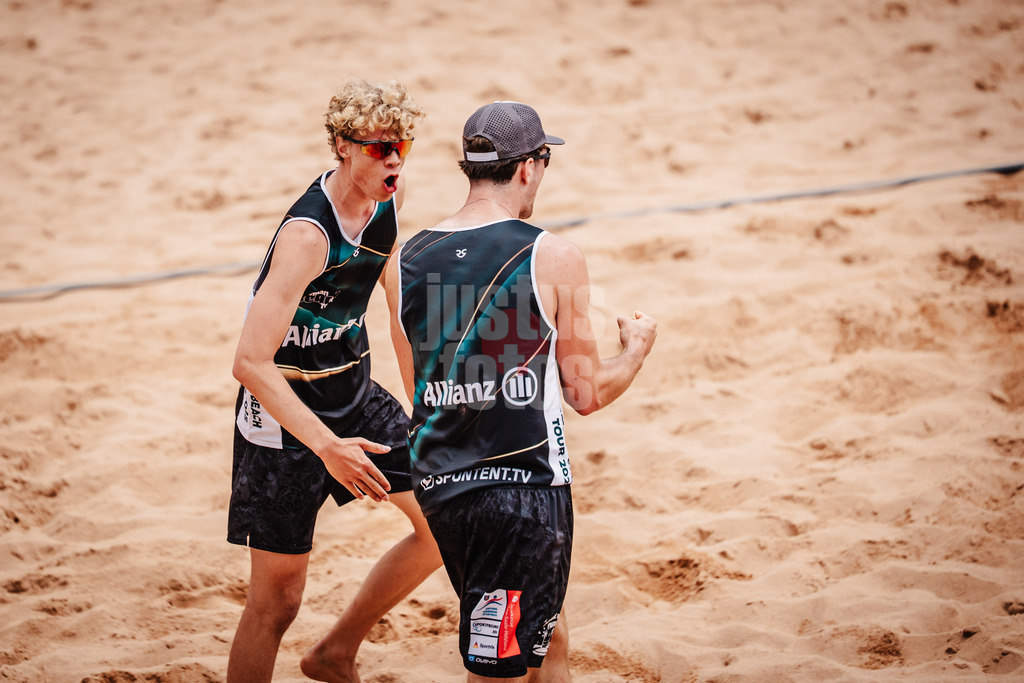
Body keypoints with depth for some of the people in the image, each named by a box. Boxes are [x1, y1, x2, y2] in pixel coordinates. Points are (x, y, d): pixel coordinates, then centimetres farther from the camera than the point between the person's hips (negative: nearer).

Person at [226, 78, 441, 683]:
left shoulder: (392, 193, -6)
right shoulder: (307, 235, -30)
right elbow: (250, 362, -34)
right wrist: (327, 446, -41)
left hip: (354, 391, 8)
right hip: (286, 408, -8)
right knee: (277, 597, -2)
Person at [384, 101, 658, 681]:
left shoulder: (405, 262, 4)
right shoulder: (554, 258, -10)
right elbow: (588, 393, -4)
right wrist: (638, 347, 15)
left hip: (439, 483, 6)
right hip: (524, 484, -6)